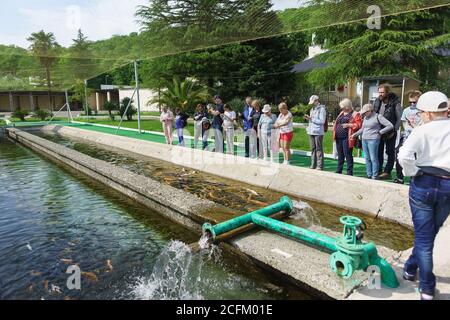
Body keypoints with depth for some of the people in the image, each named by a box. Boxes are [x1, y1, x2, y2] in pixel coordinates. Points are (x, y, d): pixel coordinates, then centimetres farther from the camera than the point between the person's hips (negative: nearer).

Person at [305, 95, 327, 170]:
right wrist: (308, 119, 4)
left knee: (319, 149, -4)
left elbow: (322, 121, -14)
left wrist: (311, 118, -14)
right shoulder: (312, 109, 17)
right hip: (311, 131, 8)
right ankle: (313, 165, 17)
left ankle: (320, 166, 1)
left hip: (318, 132, -7)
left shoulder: (322, 109, -6)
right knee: (313, 149, 10)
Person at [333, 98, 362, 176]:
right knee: (340, 155, 13)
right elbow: (337, 123, 29)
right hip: (338, 138, 7)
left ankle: (349, 172, 1)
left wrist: (349, 125, -20)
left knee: (348, 155, -5)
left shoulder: (355, 114, -3)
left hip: (347, 138, -7)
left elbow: (359, 125, -12)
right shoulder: (341, 114, 19)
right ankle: (339, 171, 21)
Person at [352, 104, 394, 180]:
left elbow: (390, 126, -9)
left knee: (373, 158, -6)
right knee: (367, 158, 9)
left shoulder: (378, 117, -7)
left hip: (373, 140, -7)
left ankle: (375, 177, 0)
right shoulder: (365, 117, 14)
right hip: (364, 139, 7)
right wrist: (355, 134, 13)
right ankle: (369, 175, 16)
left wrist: (380, 132, -7)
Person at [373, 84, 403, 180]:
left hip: (390, 132, -5)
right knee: (378, 151, 9)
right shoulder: (377, 102, 4)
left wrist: (394, 130, -12)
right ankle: (379, 171, 18)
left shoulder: (395, 103, -11)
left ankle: (387, 172, 7)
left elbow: (400, 118, -8)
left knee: (390, 152, 3)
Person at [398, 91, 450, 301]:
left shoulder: (422, 131, -6)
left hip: (424, 184, -3)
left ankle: (427, 287, 19)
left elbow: (404, 156, -21)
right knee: (429, 234, 21)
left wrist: (413, 173, -5)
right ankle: (411, 268, 35)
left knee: (423, 236, 9)